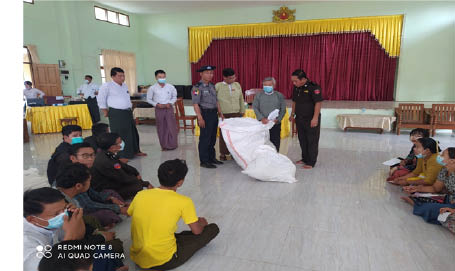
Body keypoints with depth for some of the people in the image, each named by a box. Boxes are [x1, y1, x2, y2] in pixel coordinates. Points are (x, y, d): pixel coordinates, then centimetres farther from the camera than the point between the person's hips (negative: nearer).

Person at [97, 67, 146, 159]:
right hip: (116, 114, -7)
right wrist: (106, 112, -4)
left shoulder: (125, 85, 13)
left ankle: (135, 151, 28)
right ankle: (121, 155, 5)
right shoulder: (106, 86, -9)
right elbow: (101, 101, -6)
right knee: (119, 135, -4)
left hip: (128, 113, 8)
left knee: (133, 132, 14)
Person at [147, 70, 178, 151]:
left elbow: (174, 97, 12)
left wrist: (170, 103, -6)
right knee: (161, 128, 5)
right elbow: (149, 99, 5)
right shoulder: (152, 88, -4)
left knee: (171, 126, -1)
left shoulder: (170, 87, -1)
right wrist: (157, 104, -9)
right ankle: (164, 146, 15)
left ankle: (172, 145, 10)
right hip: (159, 109, 0)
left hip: (169, 108, 1)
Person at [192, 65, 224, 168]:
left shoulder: (212, 86, 13)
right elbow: (195, 104, -16)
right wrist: (200, 118, -21)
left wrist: (220, 113, 15)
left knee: (213, 137, 14)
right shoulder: (197, 87, -11)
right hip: (205, 114, -8)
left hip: (214, 114, 8)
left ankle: (211, 158, 27)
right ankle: (204, 161, 8)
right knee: (205, 138, -2)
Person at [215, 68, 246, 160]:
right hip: (224, 115, -3)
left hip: (236, 114, 3)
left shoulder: (237, 85, 10)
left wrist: (242, 110, 18)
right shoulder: (218, 86, -2)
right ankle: (223, 153, 15)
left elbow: (241, 99, 17)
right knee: (224, 134, 2)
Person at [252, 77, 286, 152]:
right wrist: (261, 118, -14)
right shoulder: (258, 95, 8)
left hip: (275, 124, 0)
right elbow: (255, 108, 1)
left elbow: (283, 109, 4)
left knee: (275, 144, 1)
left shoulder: (279, 95, 7)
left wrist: (278, 119, -12)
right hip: (262, 124, 0)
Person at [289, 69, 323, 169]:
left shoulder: (314, 87, -17)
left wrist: (315, 118, -23)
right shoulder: (296, 88, 6)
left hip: (311, 120, -7)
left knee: (312, 141, 2)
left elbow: (318, 103, -20)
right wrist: (292, 114, 18)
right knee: (302, 140, 15)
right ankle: (305, 159, 30)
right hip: (300, 119, 7)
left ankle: (311, 162, 12)